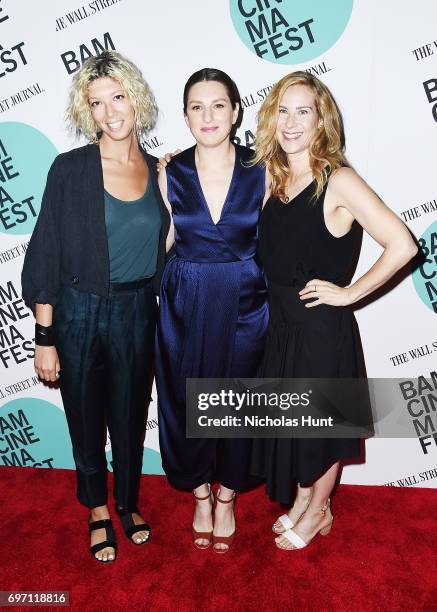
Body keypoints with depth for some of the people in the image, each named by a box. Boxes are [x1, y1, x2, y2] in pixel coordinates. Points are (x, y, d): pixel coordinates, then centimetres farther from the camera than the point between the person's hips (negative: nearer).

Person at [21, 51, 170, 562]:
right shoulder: (70, 169, -9)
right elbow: (46, 257, -8)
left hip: (138, 314, 3)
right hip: (79, 313, -2)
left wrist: (164, 318, 7)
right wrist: (45, 337, -10)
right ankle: (97, 510, 41)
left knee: (130, 415, 17)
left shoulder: (158, 171, 1)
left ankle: (128, 502, 44)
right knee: (86, 419, 14)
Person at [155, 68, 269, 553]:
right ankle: (201, 496, 39)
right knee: (188, 403, 12)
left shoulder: (260, 171, -4)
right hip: (185, 307, 1)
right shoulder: (170, 173, -2)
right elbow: (165, 245, 8)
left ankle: (227, 498, 39)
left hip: (244, 304, 0)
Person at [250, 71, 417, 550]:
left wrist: (349, 292, -16)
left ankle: (317, 511, 37)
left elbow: (402, 245, -21)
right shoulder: (272, 177, 3)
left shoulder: (338, 181, -16)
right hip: (280, 322, 6)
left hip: (322, 326, -6)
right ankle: (301, 499, 42)